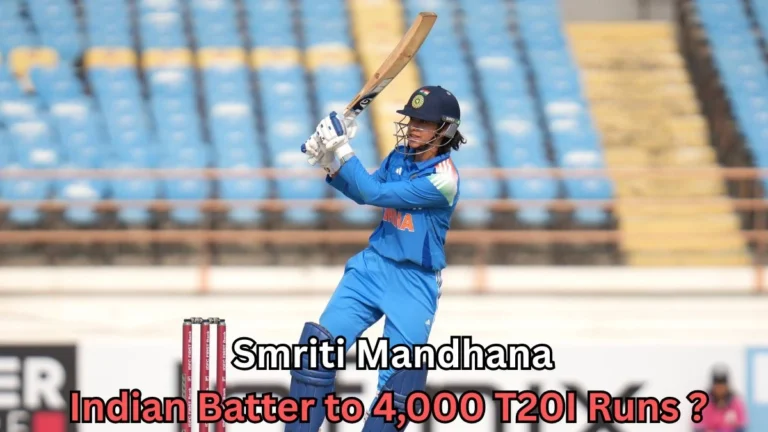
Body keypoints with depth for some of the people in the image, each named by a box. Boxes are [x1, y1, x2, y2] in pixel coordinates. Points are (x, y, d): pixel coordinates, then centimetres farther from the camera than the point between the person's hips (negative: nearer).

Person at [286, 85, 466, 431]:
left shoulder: (443, 179, -20)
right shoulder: (400, 156, 3)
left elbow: (375, 194, -23)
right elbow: (363, 191, 14)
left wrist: (341, 151, -24)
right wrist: (330, 161, -3)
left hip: (414, 284, -6)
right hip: (373, 266, 6)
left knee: (400, 381, -9)